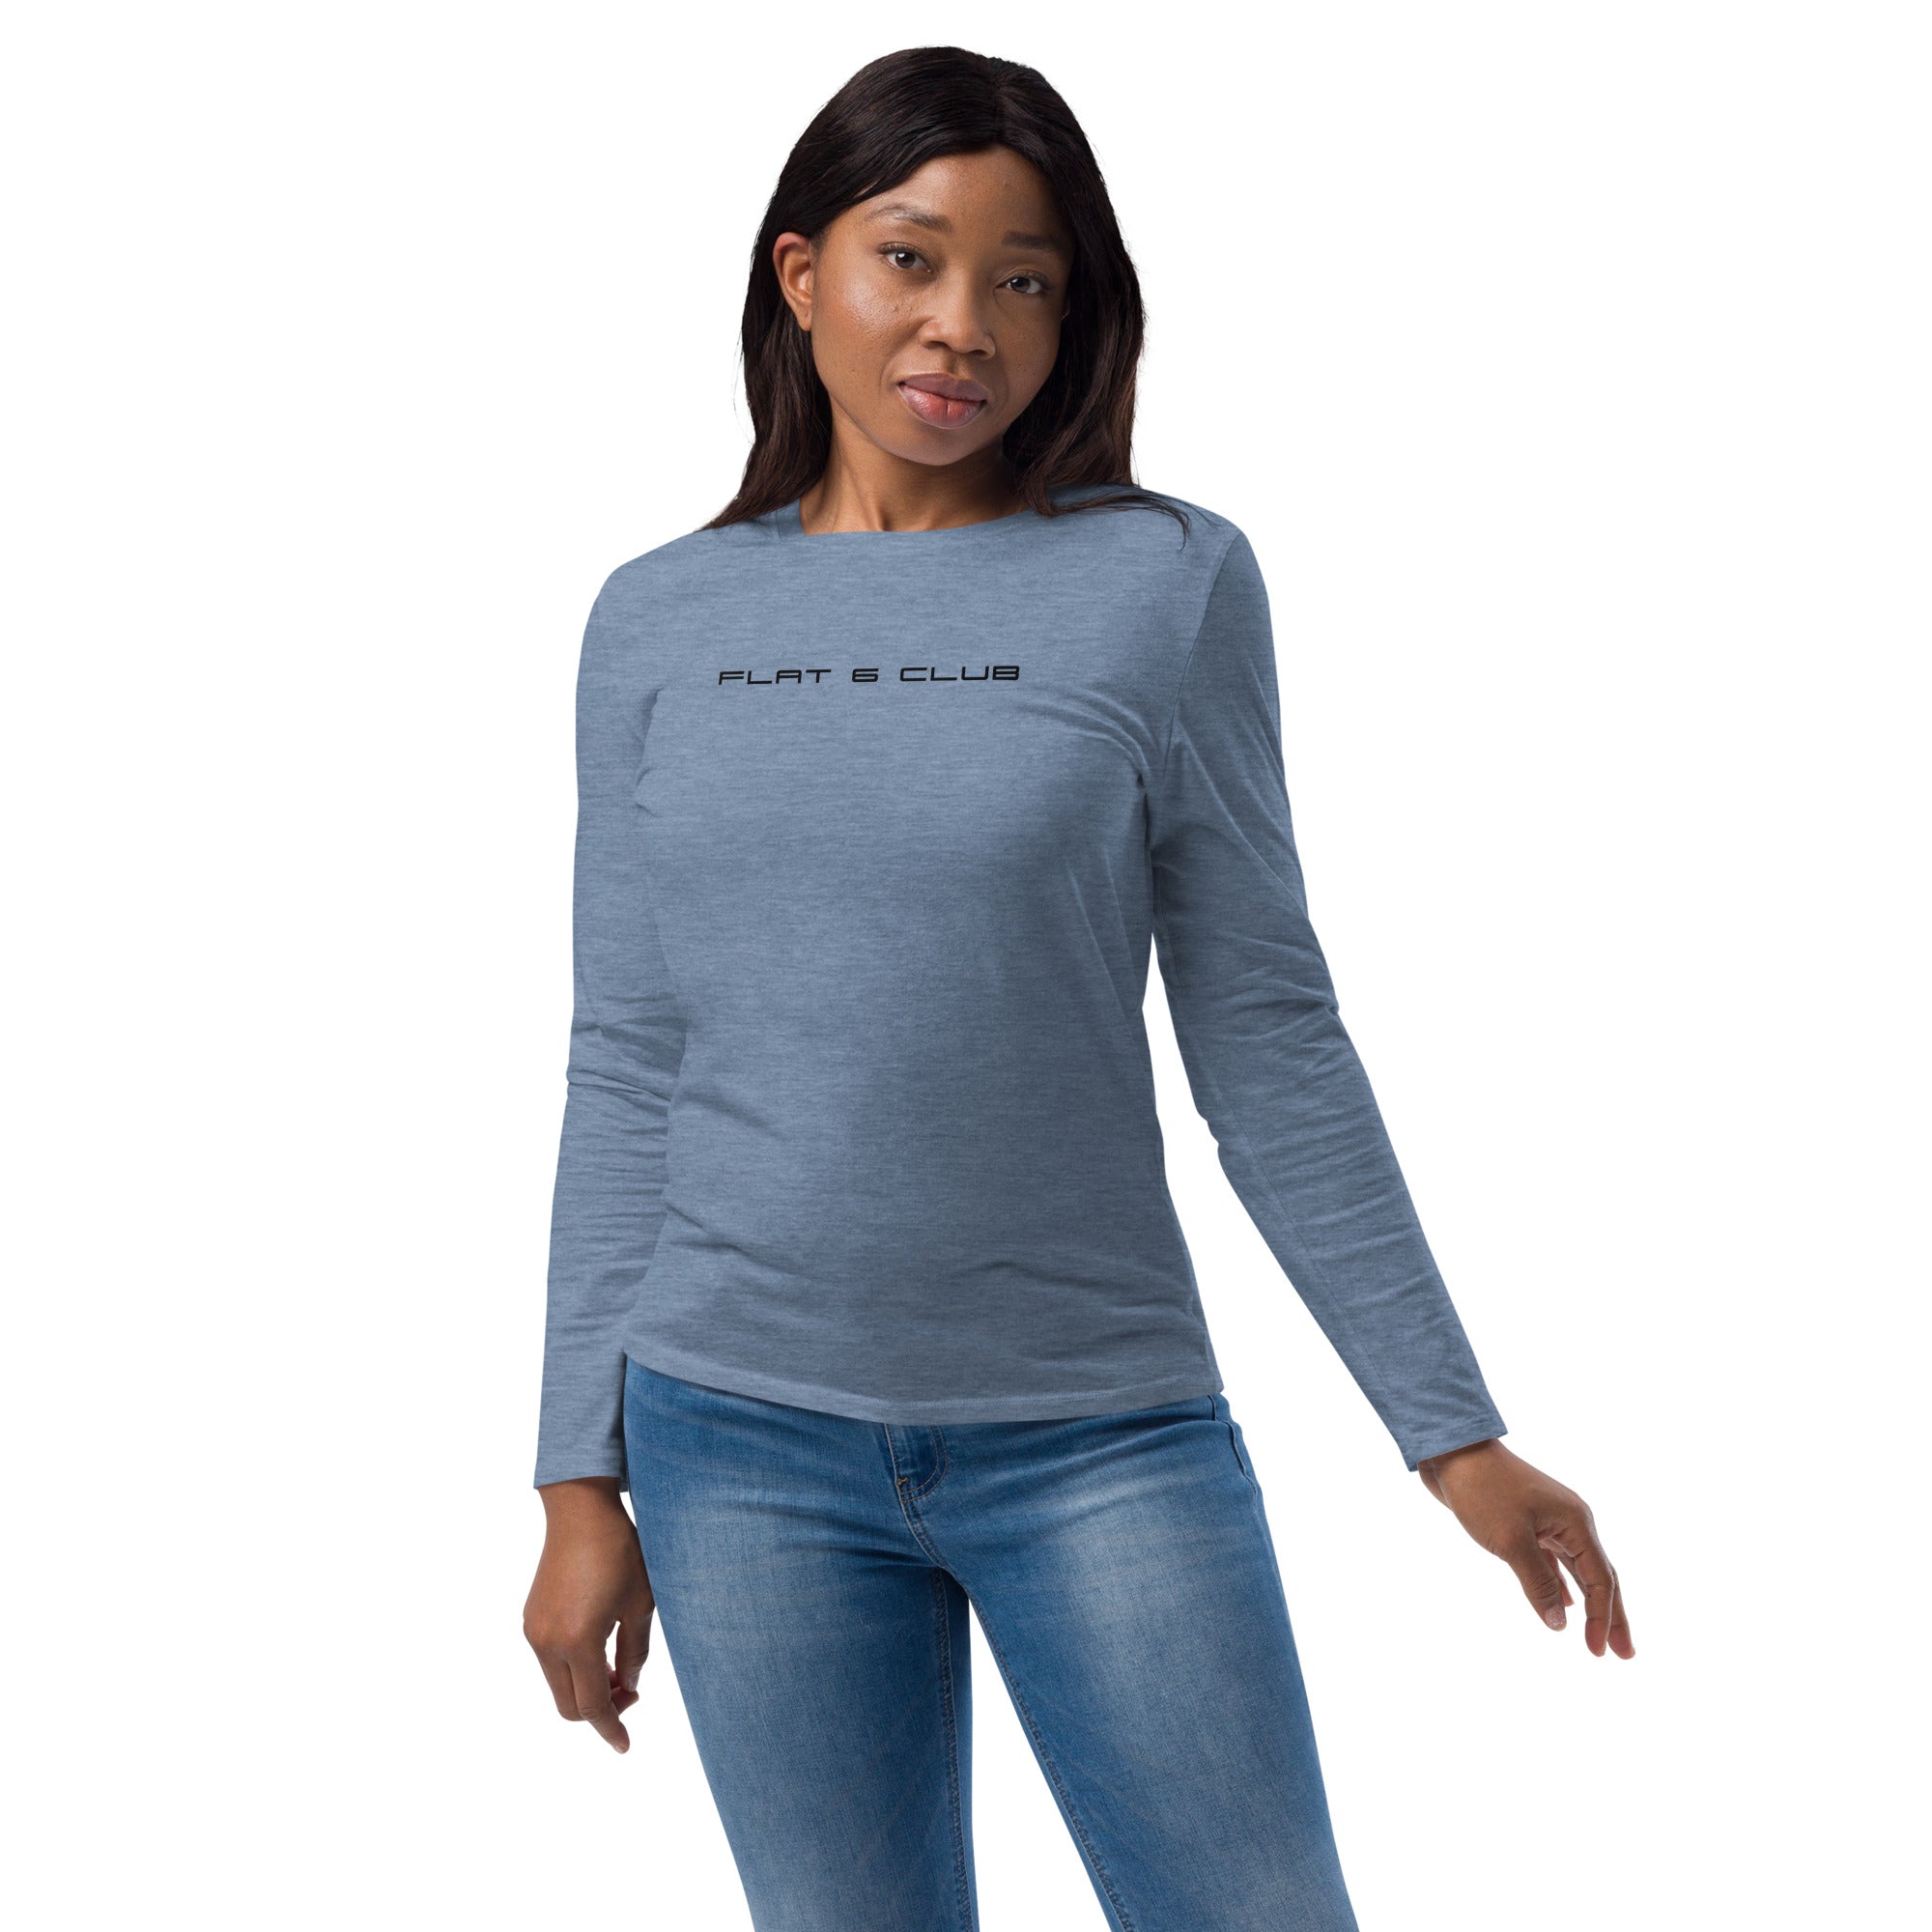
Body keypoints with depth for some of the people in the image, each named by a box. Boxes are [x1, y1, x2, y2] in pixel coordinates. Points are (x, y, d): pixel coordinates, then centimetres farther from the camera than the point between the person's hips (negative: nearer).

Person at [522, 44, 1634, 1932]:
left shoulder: (1167, 582, -2)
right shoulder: (659, 622, 5)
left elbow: (1263, 1039, 0)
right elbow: (626, 1068, 7)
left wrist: (1453, 1429, 0)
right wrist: (581, 1480, 6)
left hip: (1098, 1435, -1)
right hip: (745, 1446, 2)